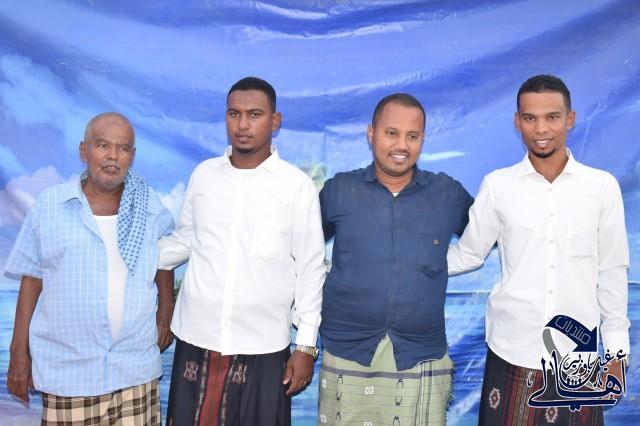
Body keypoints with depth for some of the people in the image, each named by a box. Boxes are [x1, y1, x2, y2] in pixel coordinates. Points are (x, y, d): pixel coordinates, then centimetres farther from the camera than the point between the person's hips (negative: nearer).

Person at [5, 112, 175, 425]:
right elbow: (31, 281, 1)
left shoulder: (152, 210, 1)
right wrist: (19, 352, 1)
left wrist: (166, 314, 5)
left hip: (136, 368, 1)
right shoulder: (48, 206, -2)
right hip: (67, 370, -1)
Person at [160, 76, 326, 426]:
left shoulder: (298, 186, -6)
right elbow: (183, 241, 13)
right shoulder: (203, 174, 3)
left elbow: (310, 269, -2)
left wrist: (306, 344, -2)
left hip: (262, 347, -2)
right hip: (196, 340, 3)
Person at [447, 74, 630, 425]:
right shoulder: (497, 185, -4)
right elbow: (468, 255, 4)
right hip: (511, 356, 0)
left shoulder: (603, 187, -2)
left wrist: (616, 349, 7)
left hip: (578, 358, 1)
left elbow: (612, 272, 5)